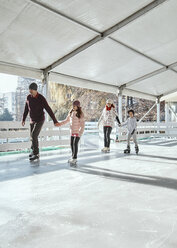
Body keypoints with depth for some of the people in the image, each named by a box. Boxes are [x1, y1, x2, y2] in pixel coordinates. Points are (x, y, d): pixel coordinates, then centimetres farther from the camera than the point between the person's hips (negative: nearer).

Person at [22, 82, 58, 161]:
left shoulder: (41, 98, -21)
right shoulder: (28, 97, -2)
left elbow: (49, 110, -22)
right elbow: (26, 109, 10)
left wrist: (55, 121, -24)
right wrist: (23, 119, 14)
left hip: (40, 120, -6)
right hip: (32, 120, 6)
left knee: (34, 135, -17)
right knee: (33, 136, 12)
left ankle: (36, 154, -7)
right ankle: (34, 151, 31)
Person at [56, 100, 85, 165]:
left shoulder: (80, 114, -10)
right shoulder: (71, 113, 7)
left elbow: (82, 125, -12)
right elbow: (66, 120, 16)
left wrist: (80, 133, -19)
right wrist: (60, 123, 2)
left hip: (78, 132, -6)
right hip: (72, 131, 6)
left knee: (75, 143, -9)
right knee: (72, 144, 9)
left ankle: (75, 158, -1)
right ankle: (73, 157, 20)